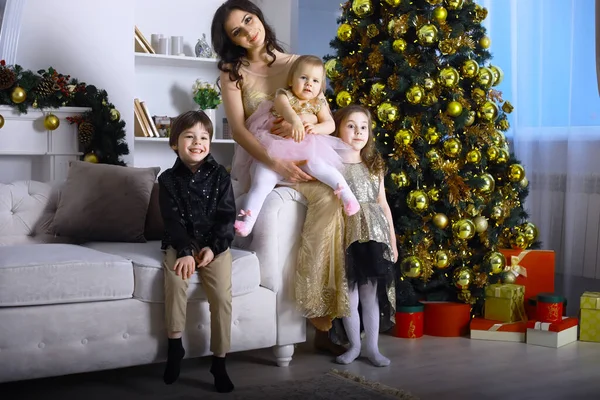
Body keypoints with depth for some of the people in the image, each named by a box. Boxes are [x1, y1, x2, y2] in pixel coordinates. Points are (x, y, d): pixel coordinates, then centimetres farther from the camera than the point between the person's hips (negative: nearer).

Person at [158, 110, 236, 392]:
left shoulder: (220, 176, 4)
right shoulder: (168, 179, 2)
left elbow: (227, 216, 0)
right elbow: (172, 220, -7)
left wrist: (213, 247, -15)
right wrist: (186, 252, -21)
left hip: (215, 244, 1)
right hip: (180, 244, 0)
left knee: (222, 295, -20)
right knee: (175, 280, -30)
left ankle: (219, 361, -8)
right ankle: (175, 346, -12)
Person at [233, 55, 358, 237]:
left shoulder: (319, 104, 10)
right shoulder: (284, 95, 1)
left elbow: (330, 125, 0)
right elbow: (284, 108, -23)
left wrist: (315, 128, -22)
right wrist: (295, 121, -46)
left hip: (306, 149, 1)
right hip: (277, 148, -1)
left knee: (316, 164, -31)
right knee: (262, 180, -18)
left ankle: (345, 192, -28)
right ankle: (247, 219, -19)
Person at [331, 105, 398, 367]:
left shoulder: (375, 166, 12)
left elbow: (383, 204, 13)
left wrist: (393, 241, 12)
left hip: (374, 237, 3)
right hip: (347, 237, -3)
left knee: (371, 295, 7)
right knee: (349, 296, 3)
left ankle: (372, 347, 18)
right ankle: (354, 345, 21)